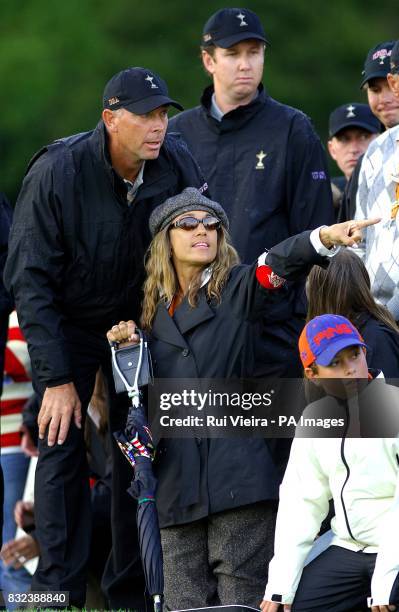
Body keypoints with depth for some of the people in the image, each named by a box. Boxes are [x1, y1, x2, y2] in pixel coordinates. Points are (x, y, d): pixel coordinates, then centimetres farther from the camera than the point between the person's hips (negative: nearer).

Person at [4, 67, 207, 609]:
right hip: (68, 323, -3)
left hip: (141, 319, 3)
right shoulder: (56, 172, -26)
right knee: (61, 446, -11)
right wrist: (56, 377, -25)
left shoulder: (178, 164, -17)